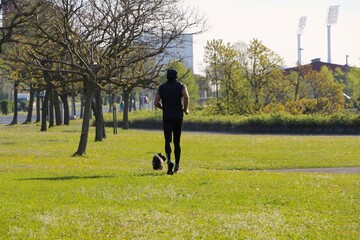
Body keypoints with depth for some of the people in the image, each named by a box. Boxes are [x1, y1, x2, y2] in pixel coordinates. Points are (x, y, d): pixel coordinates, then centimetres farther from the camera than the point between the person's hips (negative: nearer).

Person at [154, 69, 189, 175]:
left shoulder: (162, 87, 8)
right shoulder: (181, 86, 3)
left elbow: (156, 103, 2)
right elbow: (186, 96, -17)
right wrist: (186, 109, -3)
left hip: (166, 117, 0)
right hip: (178, 116, 0)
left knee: (168, 140, -6)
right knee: (177, 142, 11)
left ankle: (169, 161, -31)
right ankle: (177, 166, 16)